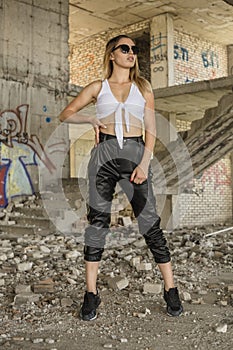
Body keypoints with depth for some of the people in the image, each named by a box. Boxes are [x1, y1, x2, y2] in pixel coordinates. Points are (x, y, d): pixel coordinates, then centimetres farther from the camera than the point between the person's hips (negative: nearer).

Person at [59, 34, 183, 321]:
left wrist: (145, 163, -6)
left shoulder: (143, 87, 13)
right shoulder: (98, 87, 12)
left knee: (150, 222, -4)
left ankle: (171, 290, 6)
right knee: (97, 222, 1)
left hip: (136, 154, 0)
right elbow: (66, 115, 14)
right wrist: (92, 119, -3)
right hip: (104, 155, 0)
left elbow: (151, 130, 7)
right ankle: (91, 294, 10)